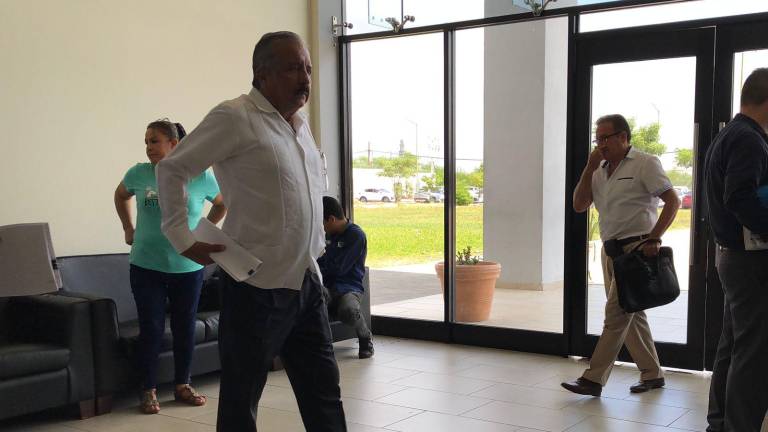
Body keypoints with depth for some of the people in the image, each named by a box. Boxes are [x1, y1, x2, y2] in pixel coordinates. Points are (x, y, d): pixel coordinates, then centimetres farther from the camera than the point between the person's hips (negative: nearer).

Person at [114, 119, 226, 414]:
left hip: (188, 268, 0)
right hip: (146, 267, 0)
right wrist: (128, 228, 14)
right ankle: (148, 391, 15)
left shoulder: (201, 177, -5)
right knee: (150, 329, 3)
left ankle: (183, 385, 25)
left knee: (185, 328, 9)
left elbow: (223, 204, 14)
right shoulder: (139, 174, -2)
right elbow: (121, 195, 20)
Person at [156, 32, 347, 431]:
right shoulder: (235, 118, -10)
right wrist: (183, 239, -11)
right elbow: (172, 169, -8)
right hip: (257, 288, -7)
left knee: (324, 398, 13)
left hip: (308, 283, 8)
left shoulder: (301, 123, 13)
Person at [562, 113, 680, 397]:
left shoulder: (644, 164, -7)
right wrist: (589, 168, 0)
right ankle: (652, 374, 24)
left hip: (636, 247, -8)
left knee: (616, 312, -8)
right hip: (610, 249, 8)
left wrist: (654, 238, -17)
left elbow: (673, 201, -10)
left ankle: (594, 379, -6)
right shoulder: (600, 170, 13)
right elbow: (579, 206, 8)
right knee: (630, 313, 12)